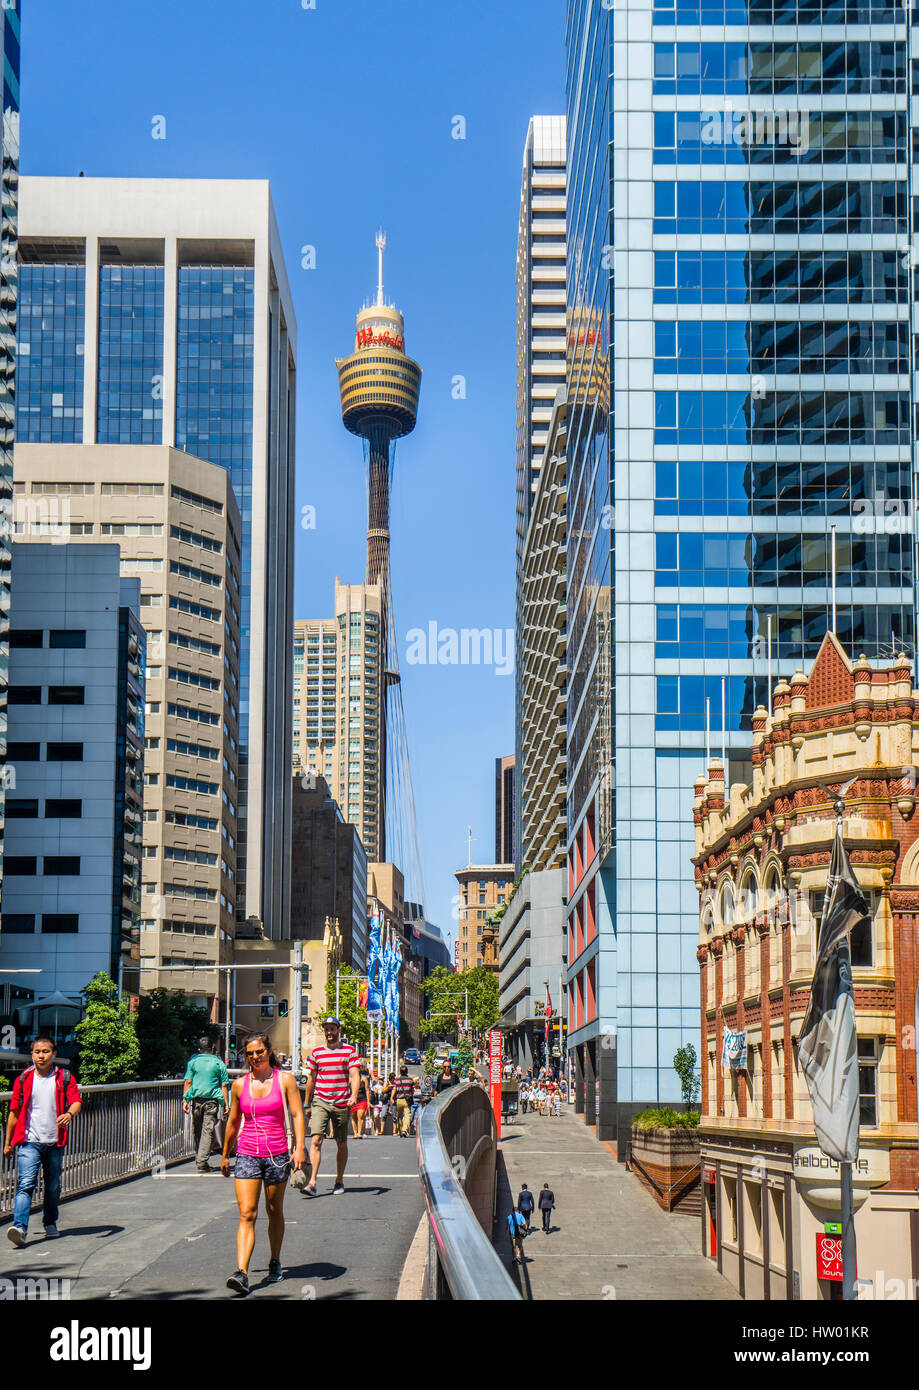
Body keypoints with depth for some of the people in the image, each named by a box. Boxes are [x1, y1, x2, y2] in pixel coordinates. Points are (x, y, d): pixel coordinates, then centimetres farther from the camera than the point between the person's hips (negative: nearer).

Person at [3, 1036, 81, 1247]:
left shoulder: (64, 1078, 4)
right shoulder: (23, 1079, 6)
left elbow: (75, 1101, -7)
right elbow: (14, 1112, 12)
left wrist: (69, 1113, -30)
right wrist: (8, 1142, 14)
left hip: (55, 1142, 1)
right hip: (29, 1142, -1)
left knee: (53, 1186, 12)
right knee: (26, 1184, -16)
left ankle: (50, 1223, 30)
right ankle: (20, 1227, -26)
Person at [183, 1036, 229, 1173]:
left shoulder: (193, 1061, 5)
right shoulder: (218, 1063, 3)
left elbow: (188, 1082, 1)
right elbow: (224, 1085, 2)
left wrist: (185, 1100, 4)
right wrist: (226, 1104, 4)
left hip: (196, 1099, 2)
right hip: (212, 1100, -2)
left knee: (197, 1131, 13)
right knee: (208, 1130, -4)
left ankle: (198, 1160, 22)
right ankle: (202, 1161, -13)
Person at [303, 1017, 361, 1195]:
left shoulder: (349, 1051, 3)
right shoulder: (316, 1052, 9)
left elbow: (354, 1076, -5)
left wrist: (353, 1096, -22)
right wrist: (307, 1104, 18)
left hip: (341, 1103, -1)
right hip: (320, 1102, 1)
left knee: (341, 1143, 8)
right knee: (316, 1140, -14)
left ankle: (339, 1181, 22)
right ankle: (312, 1182, -20)